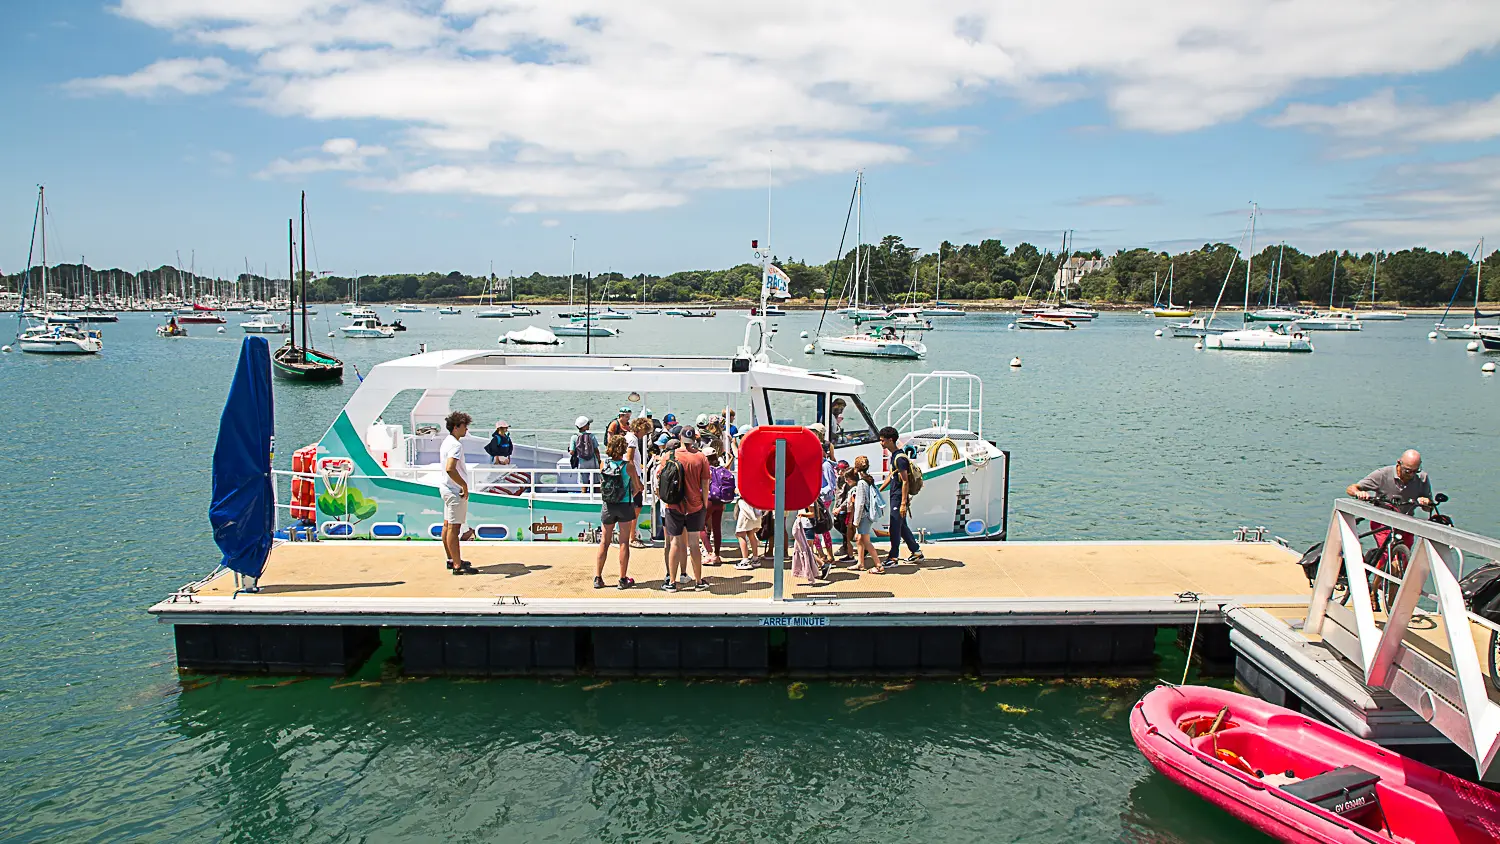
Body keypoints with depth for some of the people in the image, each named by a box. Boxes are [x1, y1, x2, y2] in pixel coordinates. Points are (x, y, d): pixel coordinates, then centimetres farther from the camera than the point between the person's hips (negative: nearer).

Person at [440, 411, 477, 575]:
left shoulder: (447, 441, 13)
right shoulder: (456, 445, -20)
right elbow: (450, 469, -32)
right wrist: (464, 485, -22)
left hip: (448, 488, 11)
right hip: (456, 491, -11)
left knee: (447, 525, 16)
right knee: (454, 528, -8)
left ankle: (452, 560, 26)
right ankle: (457, 566, -5)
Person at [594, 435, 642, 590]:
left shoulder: (604, 465, -3)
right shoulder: (629, 466, -12)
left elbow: (601, 486, 9)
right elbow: (637, 487, -4)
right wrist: (632, 494, 19)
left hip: (608, 506, 3)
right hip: (625, 506, -3)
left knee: (604, 542, 10)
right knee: (624, 542, 5)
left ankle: (598, 578, 10)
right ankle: (623, 579, 9)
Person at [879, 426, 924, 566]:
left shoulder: (900, 458, -19)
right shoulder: (894, 456, 12)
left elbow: (905, 482, -21)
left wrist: (903, 503, -22)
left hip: (899, 497, -10)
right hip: (895, 496, 10)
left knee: (895, 527, -3)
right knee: (902, 526, 15)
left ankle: (894, 557, 6)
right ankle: (917, 553, 24)